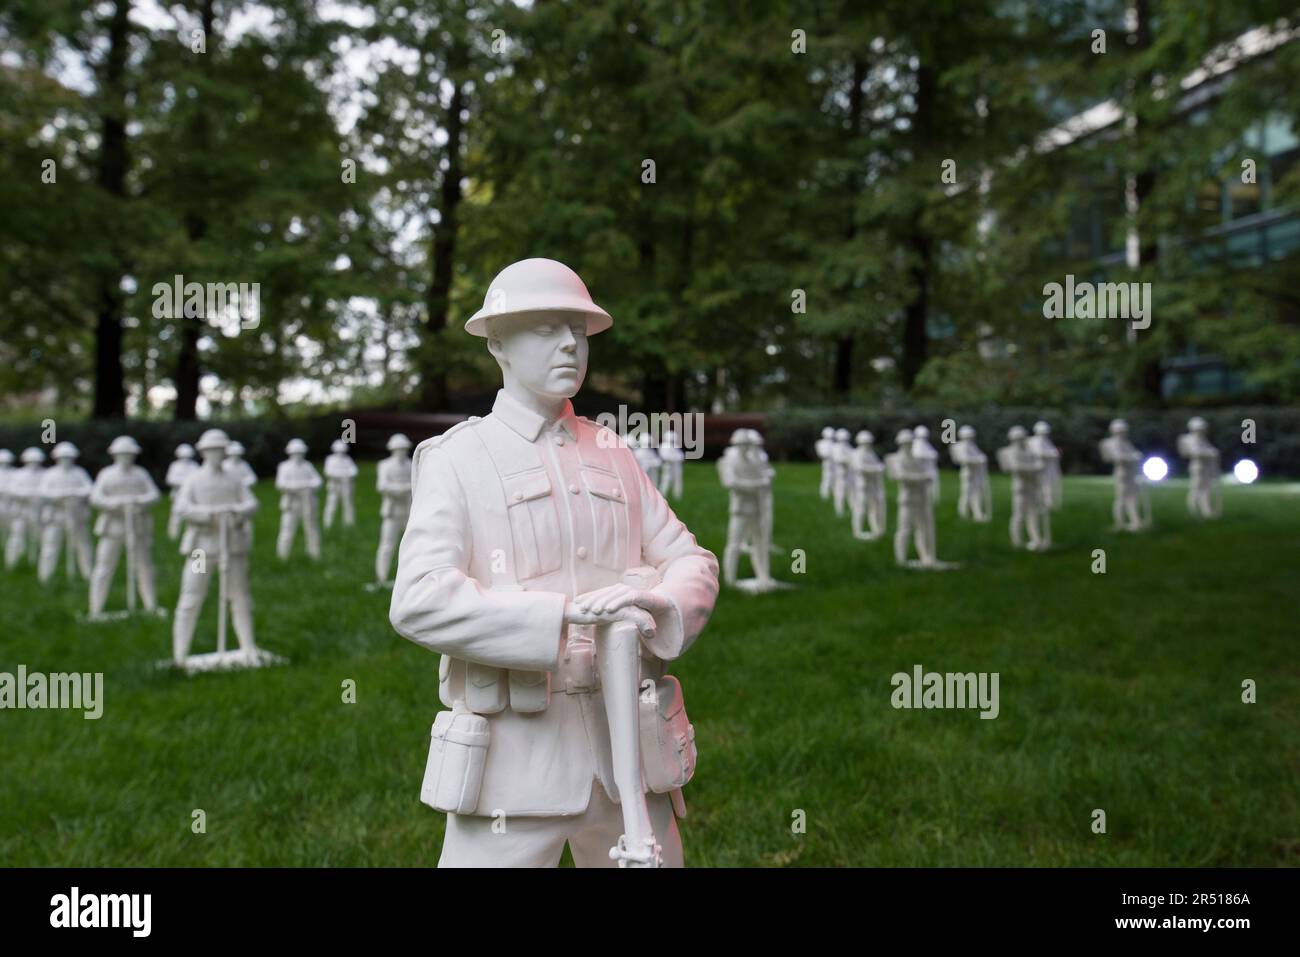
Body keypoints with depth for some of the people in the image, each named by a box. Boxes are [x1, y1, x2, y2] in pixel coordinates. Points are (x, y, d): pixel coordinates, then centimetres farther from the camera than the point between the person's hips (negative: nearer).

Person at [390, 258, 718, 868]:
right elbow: (419, 601, -14)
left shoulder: (612, 455, 14)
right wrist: (568, 616, -23)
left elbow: (691, 562, 10)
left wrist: (663, 604, -13)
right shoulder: (457, 457, -1)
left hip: (624, 749, 5)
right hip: (516, 754, -4)